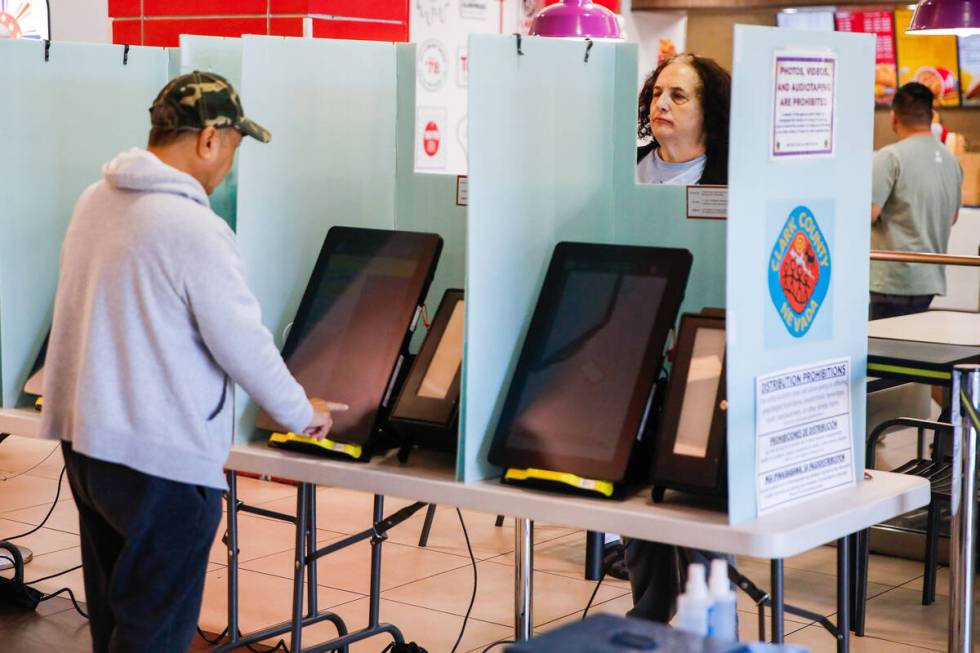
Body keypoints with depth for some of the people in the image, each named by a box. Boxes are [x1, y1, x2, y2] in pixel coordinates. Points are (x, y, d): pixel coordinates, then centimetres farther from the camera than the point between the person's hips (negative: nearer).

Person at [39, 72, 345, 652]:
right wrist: (302, 413, 3)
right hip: (163, 460, -8)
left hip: (86, 440, 8)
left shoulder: (94, 201, 5)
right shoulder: (196, 229, -20)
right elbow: (245, 344, -14)